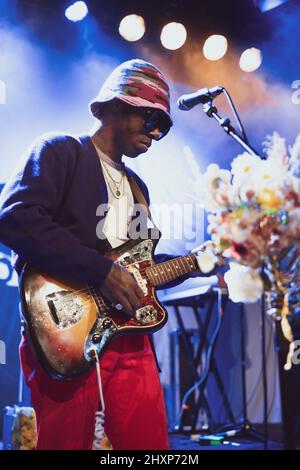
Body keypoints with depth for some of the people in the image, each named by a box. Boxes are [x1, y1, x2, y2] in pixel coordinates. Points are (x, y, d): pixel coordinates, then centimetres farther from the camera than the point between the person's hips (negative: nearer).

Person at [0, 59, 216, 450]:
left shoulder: (136, 186, 24)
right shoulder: (60, 151, -1)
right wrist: (101, 270, -19)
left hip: (129, 340, 7)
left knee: (151, 445, 6)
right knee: (67, 443, -2)